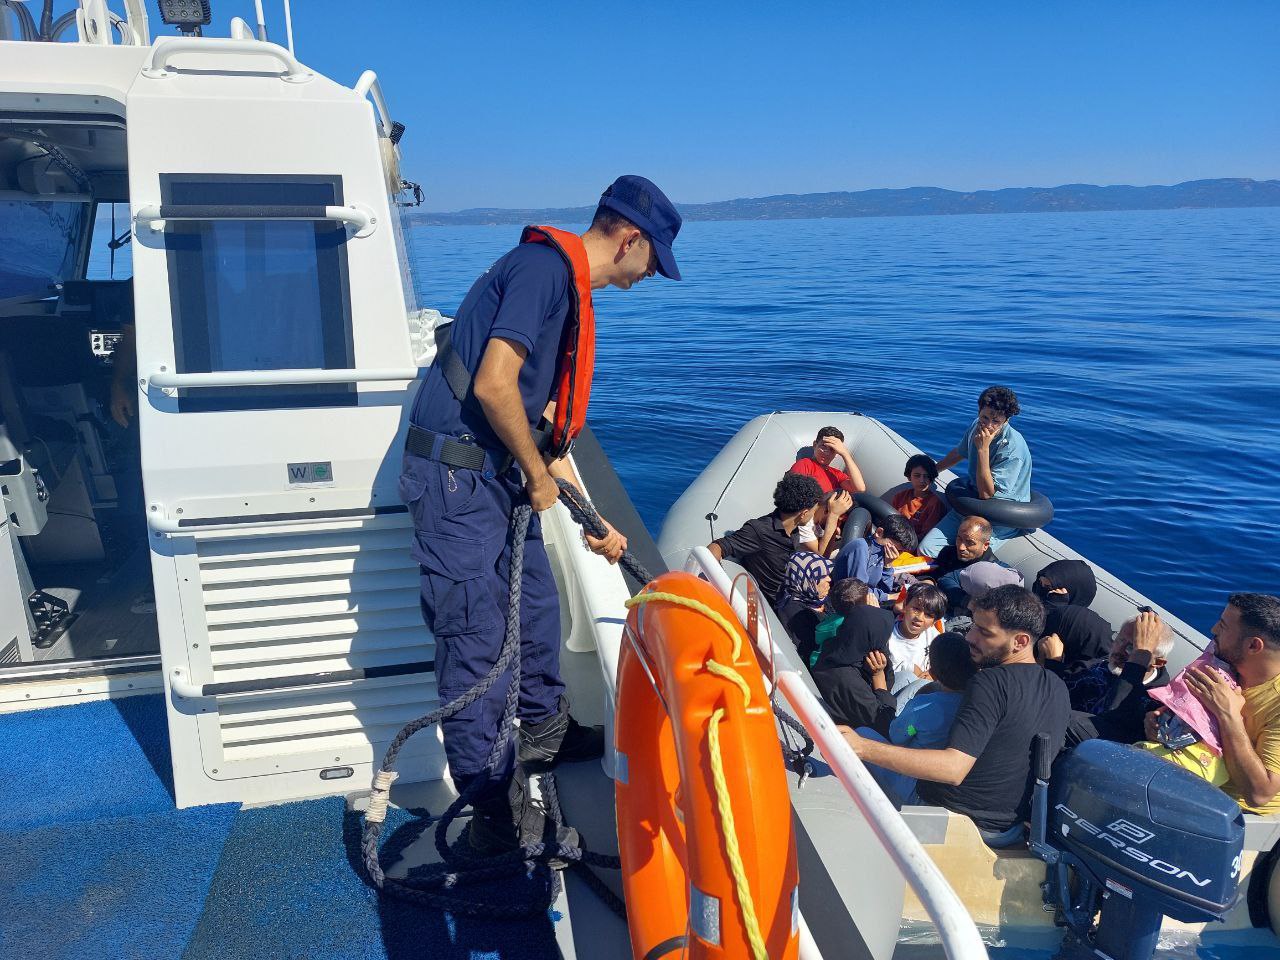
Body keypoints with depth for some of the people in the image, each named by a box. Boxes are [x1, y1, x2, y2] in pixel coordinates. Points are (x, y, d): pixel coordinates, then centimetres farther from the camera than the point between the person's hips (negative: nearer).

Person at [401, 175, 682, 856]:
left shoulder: (570, 289, 17)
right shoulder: (545, 265, -14)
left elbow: (544, 422, 20)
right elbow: (494, 385, -25)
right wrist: (540, 476, -10)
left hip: (499, 475, 10)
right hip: (456, 475, -10)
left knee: (537, 605, 21)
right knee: (477, 640, -4)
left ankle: (544, 731, 43)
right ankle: (495, 812, 8)